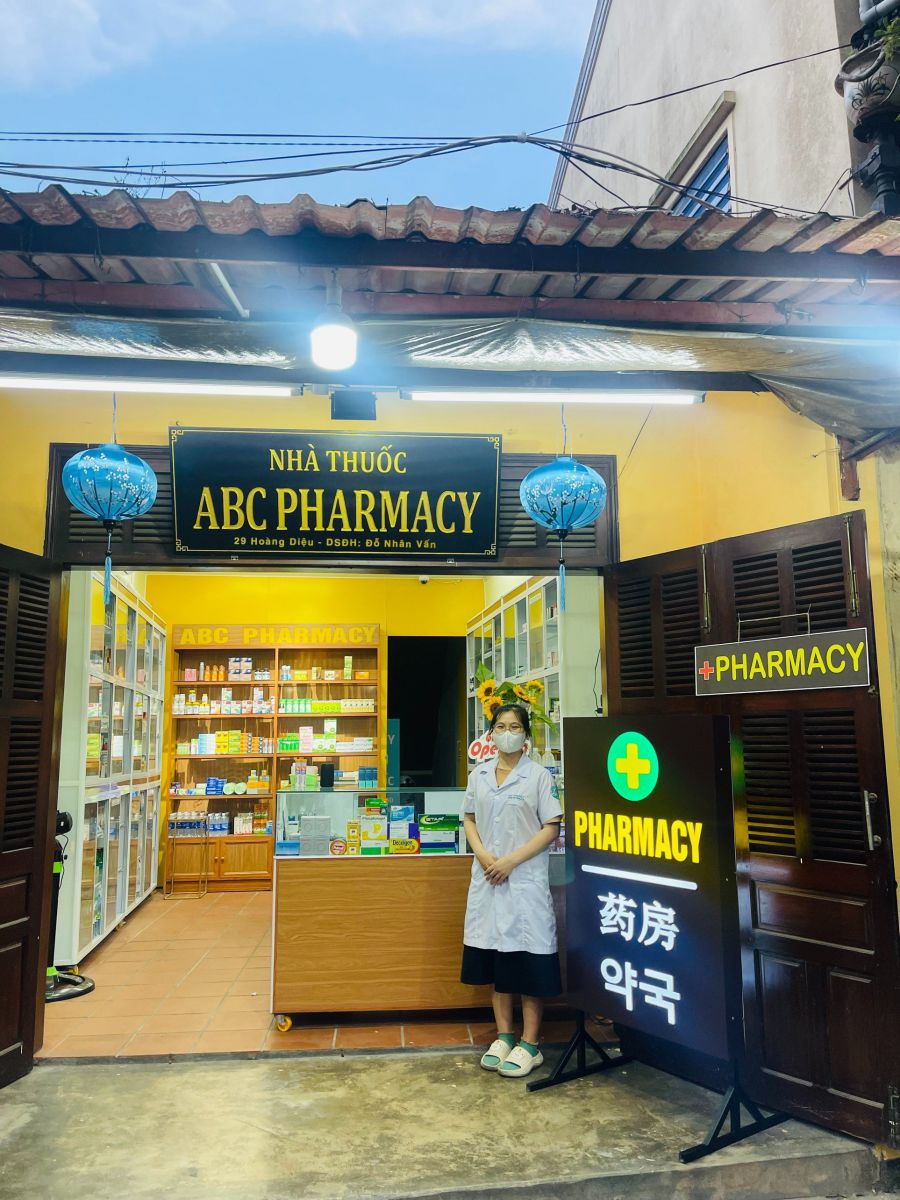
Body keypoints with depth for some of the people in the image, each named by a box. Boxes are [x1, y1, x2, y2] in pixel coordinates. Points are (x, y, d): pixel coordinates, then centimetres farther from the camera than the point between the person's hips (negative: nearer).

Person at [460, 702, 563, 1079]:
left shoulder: (539, 775, -5)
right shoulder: (479, 776, 8)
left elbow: (551, 829, -8)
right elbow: (470, 819, 14)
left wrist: (511, 860, -15)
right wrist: (482, 854, -6)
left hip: (525, 878, -4)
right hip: (488, 878, 4)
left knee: (527, 959, 0)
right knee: (495, 958, 11)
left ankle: (530, 1044, 14)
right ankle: (503, 1036, 25)